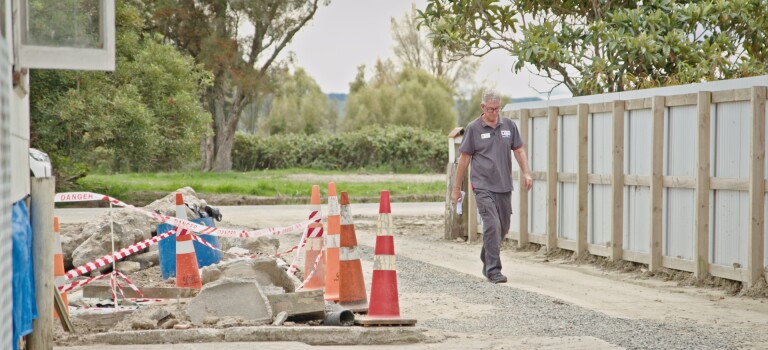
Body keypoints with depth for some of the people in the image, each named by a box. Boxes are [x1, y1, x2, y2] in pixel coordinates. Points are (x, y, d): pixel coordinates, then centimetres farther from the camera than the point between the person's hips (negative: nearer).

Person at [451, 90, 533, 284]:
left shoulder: (509, 125, 7)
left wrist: (526, 173, -5)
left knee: (503, 228, 12)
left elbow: (519, 150, 12)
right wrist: (456, 189, 3)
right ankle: (493, 270, -11)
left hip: (504, 186, 5)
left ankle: (487, 262, 32)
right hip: (483, 186, -5)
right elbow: (464, 158, 1)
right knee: (492, 226, -15)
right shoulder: (473, 128, -2)